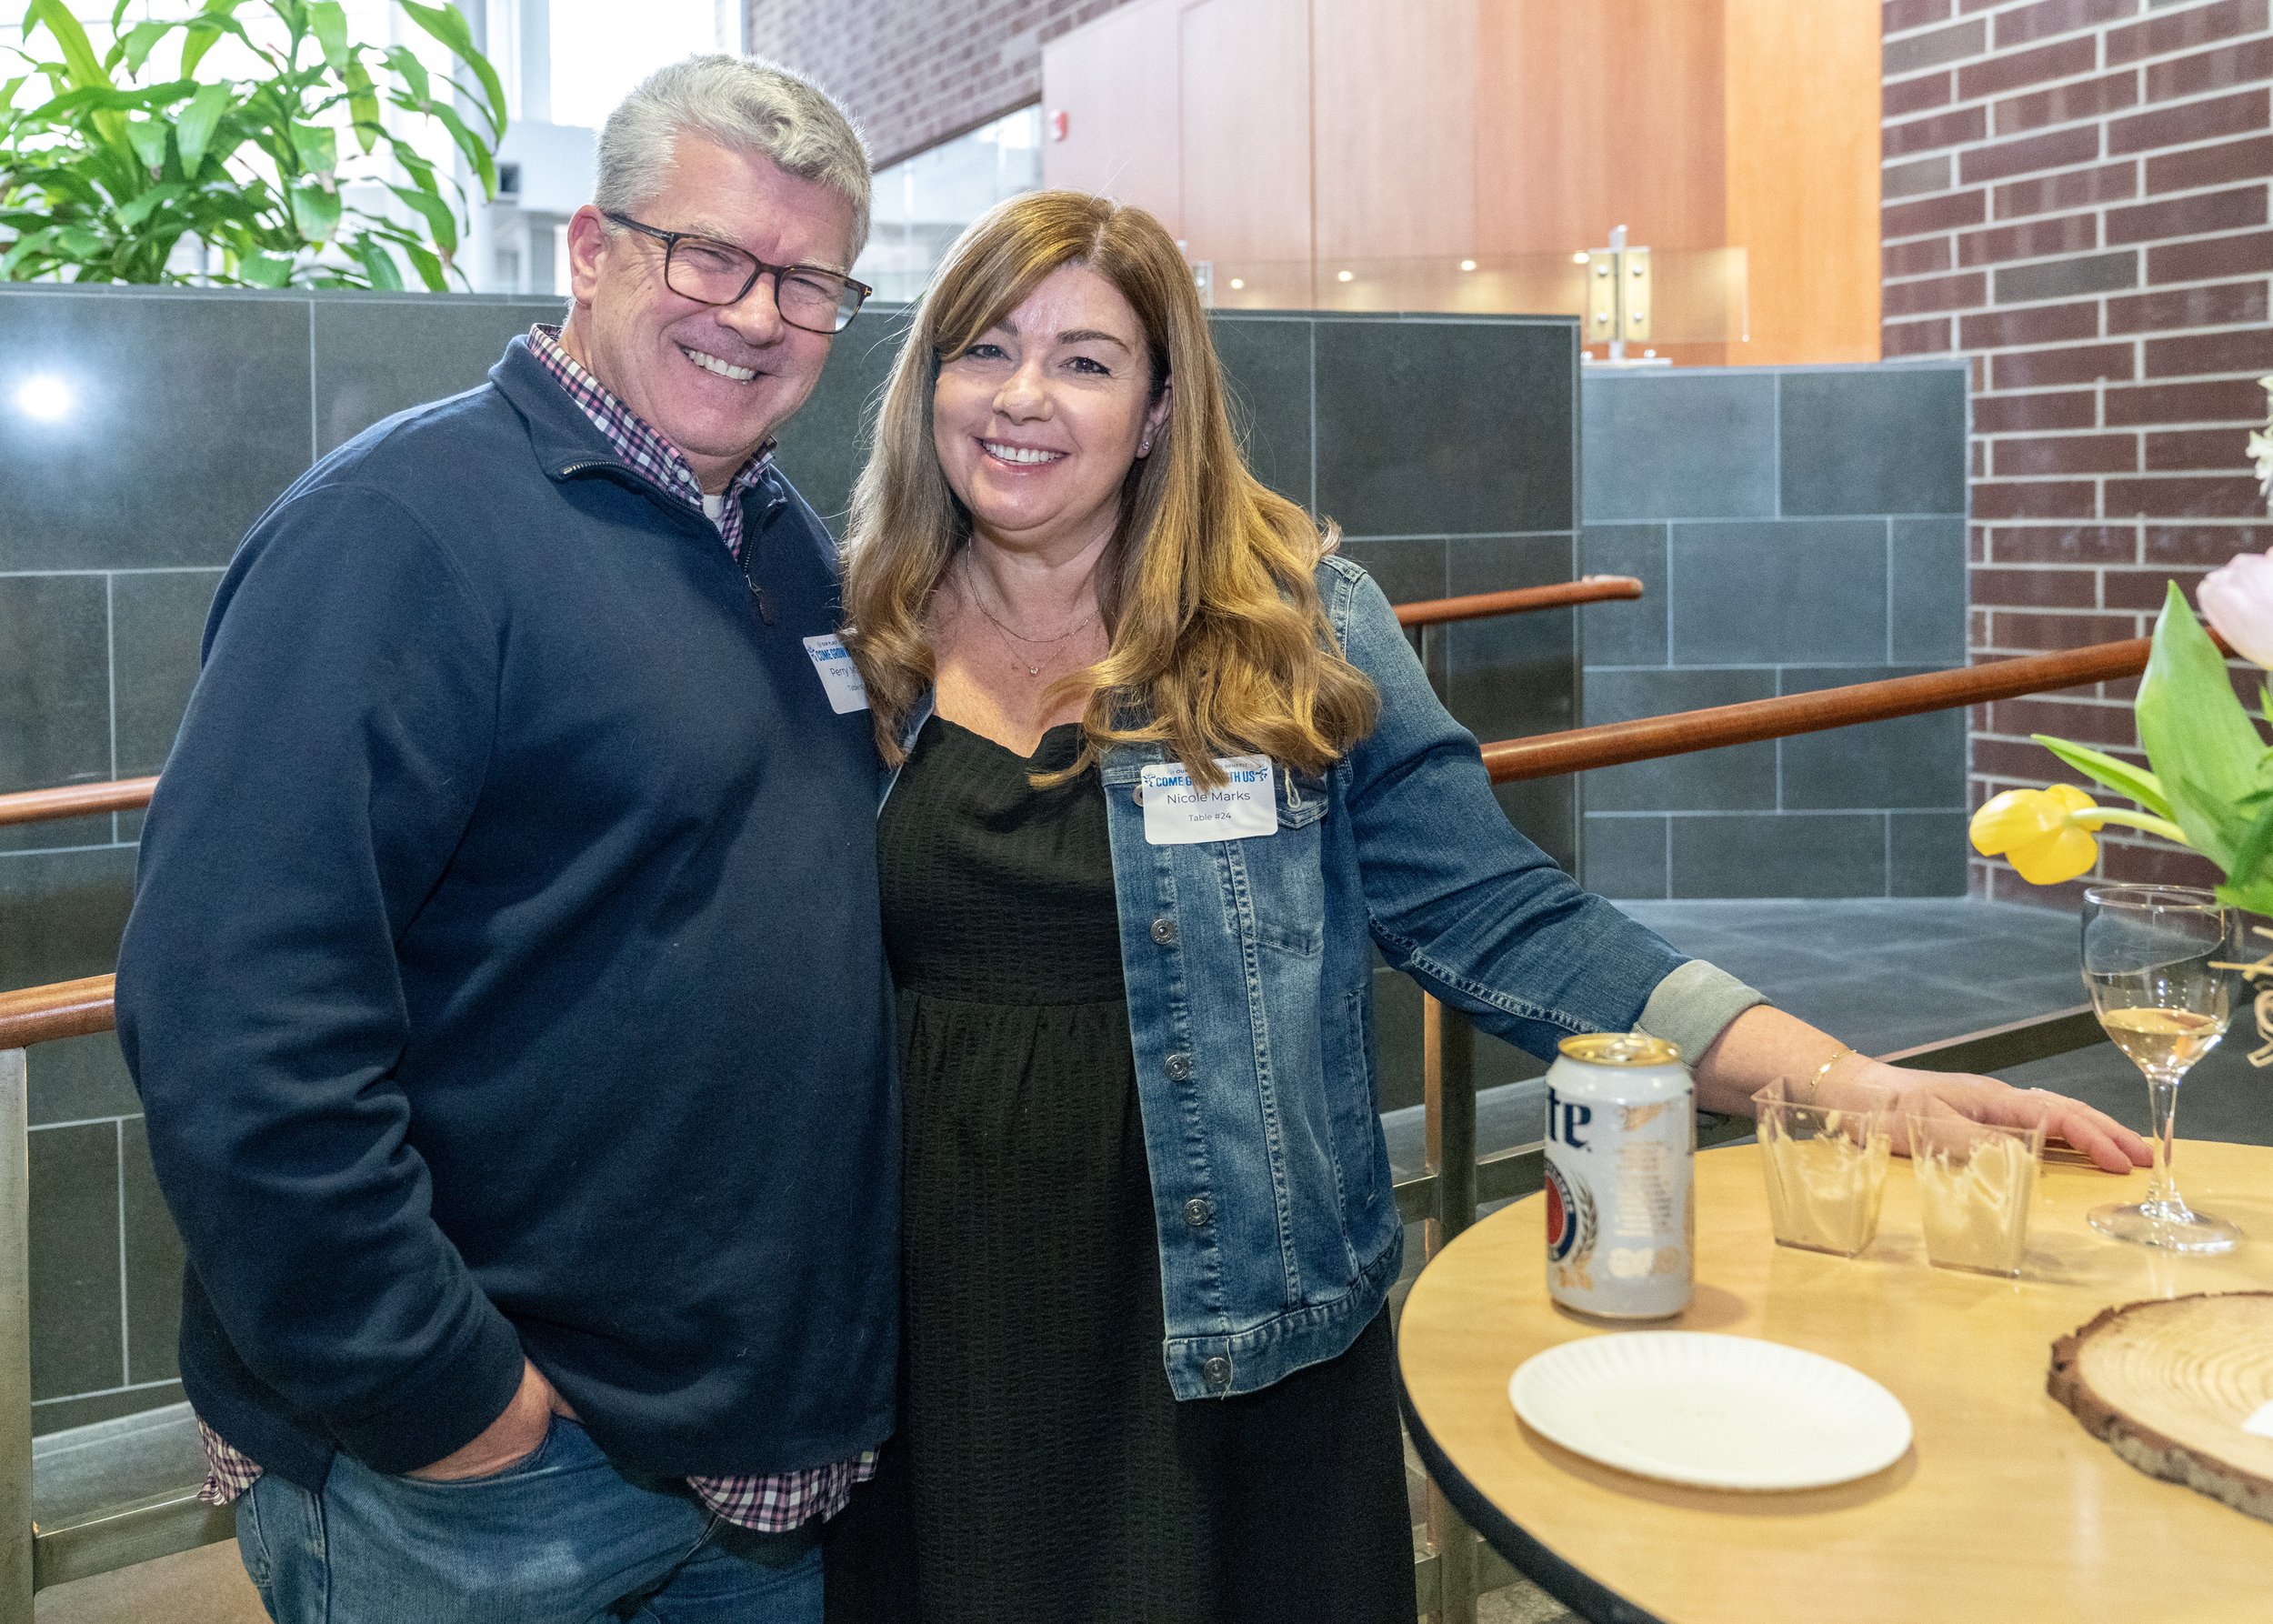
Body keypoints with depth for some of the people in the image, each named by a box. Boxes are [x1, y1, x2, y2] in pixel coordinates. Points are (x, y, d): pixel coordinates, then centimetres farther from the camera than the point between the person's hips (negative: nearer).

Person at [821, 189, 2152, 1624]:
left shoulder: (1298, 630, -5)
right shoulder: (857, 651, 1)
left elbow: (1505, 922, -7)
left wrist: (1848, 1081, -15)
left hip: (1240, 1350, -1)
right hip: (933, 1347, 2)